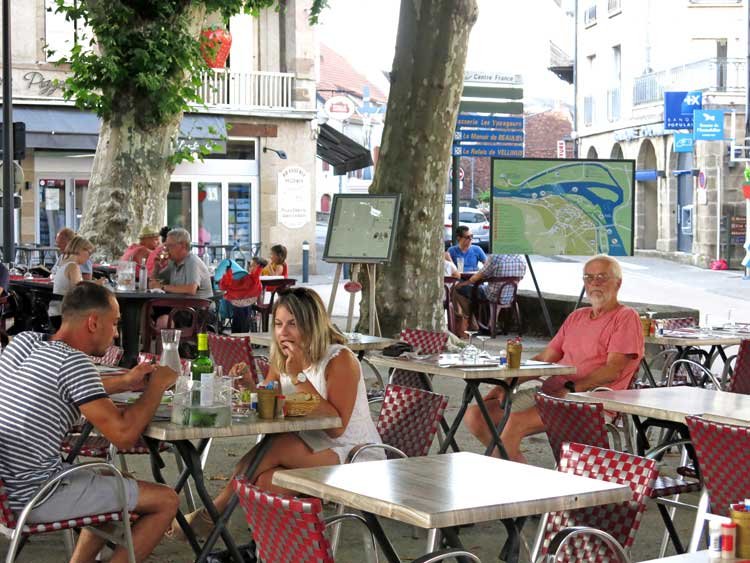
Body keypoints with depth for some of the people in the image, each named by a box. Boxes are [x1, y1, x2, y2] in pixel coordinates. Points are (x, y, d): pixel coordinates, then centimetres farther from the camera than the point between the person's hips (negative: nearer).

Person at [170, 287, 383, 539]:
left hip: (357, 457, -6)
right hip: (311, 453, 6)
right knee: (266, 481, -27)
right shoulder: (282, 360, 6)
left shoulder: (340, 360, -16)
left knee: (275, 447, -27)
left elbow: (337, 428, -24)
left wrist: (299, 377, -27)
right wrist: (249, 384, -17)